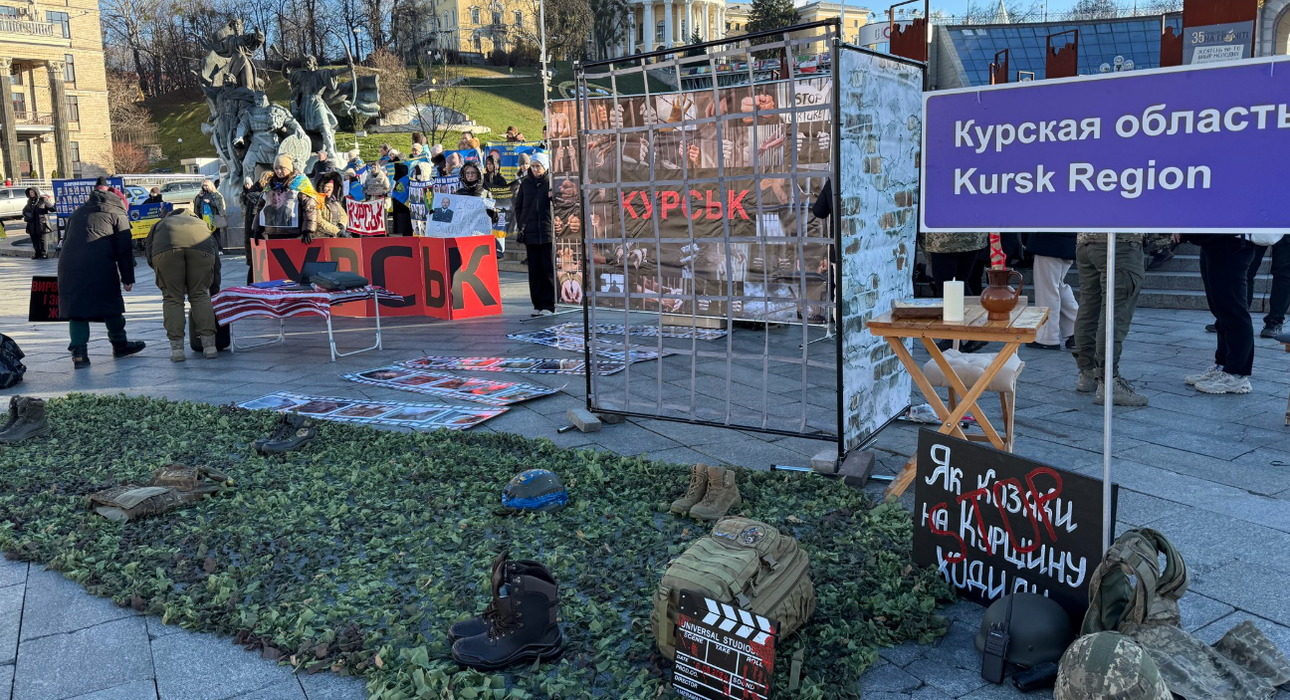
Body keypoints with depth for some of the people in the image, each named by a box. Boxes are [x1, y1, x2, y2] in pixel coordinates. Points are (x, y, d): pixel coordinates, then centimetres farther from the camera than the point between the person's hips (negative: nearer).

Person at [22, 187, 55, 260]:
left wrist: (47, 202, -27)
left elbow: (52, 208, -12)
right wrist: (26, 214, 7)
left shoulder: (43, 200, -2)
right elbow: (24, 210, 29)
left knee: (42, 240, -7)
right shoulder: (30, 201, 16)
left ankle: (43, 254, -3)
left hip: (41, 223, -6)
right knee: (34, 240, 10)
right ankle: (37, 254, 17)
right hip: (32, 224, 6)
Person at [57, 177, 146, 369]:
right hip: (99, 266, -5)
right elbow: (124, 250, 4)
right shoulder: (118, 214, 10)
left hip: (68, 264, 5)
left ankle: (79, 352, -1)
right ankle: (120, 344, 23)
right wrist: (127, 278, 6)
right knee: (110, 304, 10)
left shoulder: (79, 212, 29)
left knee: (76, 308, 7)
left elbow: (67, 241, 29)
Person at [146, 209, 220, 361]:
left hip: (166, 249, -1)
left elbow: (149, 252, 26)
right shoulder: (200, 223, 44)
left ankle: (177, 349, 6)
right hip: (202, 248, 1)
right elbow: (216, 258, 38)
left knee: (172, 298, 9)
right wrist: (213, 285, 46)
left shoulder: (160, 224, 42)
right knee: (200, 296, 13)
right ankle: (210, 346, 8)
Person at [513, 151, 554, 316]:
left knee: (549, 270, -2)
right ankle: (538, 305, 14)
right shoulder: (526, 183, 12)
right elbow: (518, 206, 17)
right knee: (534, 271, 7)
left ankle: (549, 305, 3)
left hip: (548, 234, -4)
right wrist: (521, 228, 10)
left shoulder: (551, 182, 0)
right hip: (530, 234, 4)